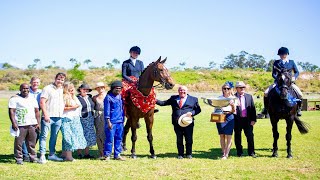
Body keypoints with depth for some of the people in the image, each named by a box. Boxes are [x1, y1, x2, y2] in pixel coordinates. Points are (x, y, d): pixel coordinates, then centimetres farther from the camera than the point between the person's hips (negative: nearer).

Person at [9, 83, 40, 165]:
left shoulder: (33, 99, 18)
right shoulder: (14, 99, 4)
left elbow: (37, 111, 18)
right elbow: (11, 111, -3)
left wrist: (38, 123, 8)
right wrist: (13, 123, -13)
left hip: (32, 124, 4)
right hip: (20, 125, -4)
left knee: (32, 143, 6)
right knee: (19, 143, -5)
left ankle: (33, 157, 13)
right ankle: (19, 159, 2)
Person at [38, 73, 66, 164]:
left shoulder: (62, 90, 16)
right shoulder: (47, 89, -3)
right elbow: (42, 102, -9)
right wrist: (45, 114, -15)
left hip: (58, 117, 6)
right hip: (48, 117, -6)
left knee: (54, 137, 12)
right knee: (44, 136, -7)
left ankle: (52, 154, 20)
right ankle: (42, 155, -6)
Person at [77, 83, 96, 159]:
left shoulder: (89, 97, 14)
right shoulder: (77, 98, -6)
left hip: (90, 119, 7)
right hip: (82, 119, -7)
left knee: (89, 136, 8)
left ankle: (87, 153, 15)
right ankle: (79, 154, 4)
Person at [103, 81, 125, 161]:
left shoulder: (120, 96, 13)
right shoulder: (108, 97, -7)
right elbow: (107, 110, -8)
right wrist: (108, 122, -12)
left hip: (120, 122, 7)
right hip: (112, 122, -7)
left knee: (119, 139, 10)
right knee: (110, 139, -4)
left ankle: (117, 155, 17)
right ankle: (107, 155, 6)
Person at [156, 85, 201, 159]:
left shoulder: (193, 99, 7)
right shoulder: (173, 98, 11)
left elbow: (198, 109, 6)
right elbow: (163, 103, 9)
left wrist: (192, 113, -12)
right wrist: (155, 100, -5)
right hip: (177, 123, 1)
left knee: (189, 139, 3)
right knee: (179, 139, 8)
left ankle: (189, 154, 17)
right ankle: (180, 154, 18)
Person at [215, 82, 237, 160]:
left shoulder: (233, 98, 6)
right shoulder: (219, 98, 11)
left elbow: (234, 111, 3)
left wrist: (233, 105, -17)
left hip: (229, 117, -2)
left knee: (229, 136, -7)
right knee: (222, 136, 2)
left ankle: (226, 154, -7)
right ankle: (223, 153, 9)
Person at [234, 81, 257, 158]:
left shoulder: (249, 96, 9)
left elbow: (253, 108, 7)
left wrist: (253, 119, 0)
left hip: (247, 120, 2)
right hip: (237, 120, -2)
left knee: (250, 136, 2)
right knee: (237, 137, 5)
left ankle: (251, 152, 12)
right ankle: (239, 152, 16)